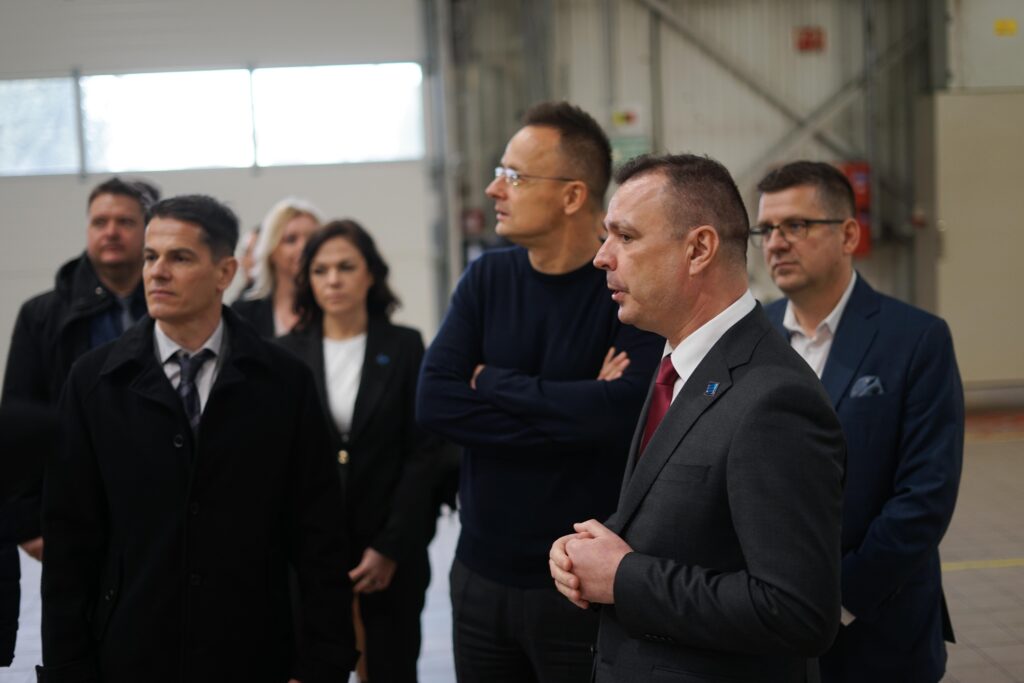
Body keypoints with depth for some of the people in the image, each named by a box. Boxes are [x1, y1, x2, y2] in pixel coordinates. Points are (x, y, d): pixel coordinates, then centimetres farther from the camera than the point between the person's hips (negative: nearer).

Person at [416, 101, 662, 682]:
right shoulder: (487, 278, 3)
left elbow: (621, 411, -25)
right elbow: (434, 402, -7)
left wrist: (493, 383, -12)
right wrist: (571, 414, -16)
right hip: (481, 573, 5)